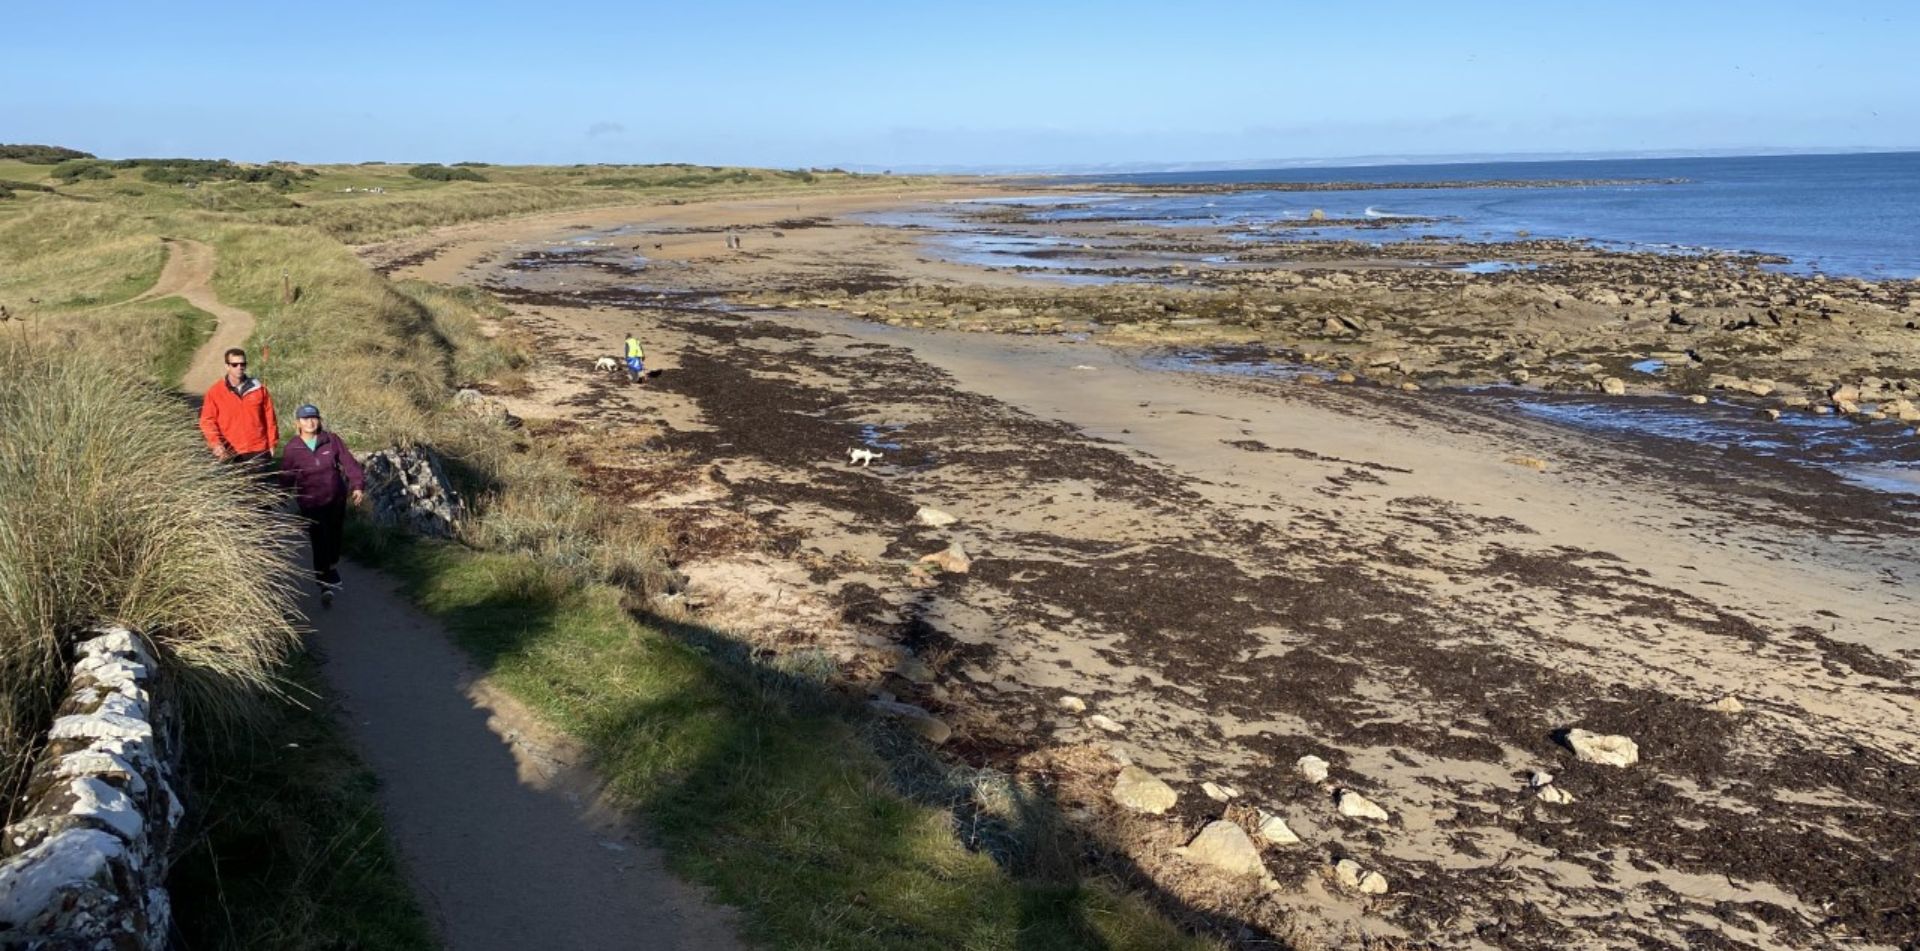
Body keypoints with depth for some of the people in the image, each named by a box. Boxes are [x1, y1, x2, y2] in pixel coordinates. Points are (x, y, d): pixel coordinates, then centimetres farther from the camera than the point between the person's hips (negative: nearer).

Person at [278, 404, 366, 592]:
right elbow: (286, 478, 2)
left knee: (335, 536, 18)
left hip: (336, 499, 2)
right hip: (310, 503, -2)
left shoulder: (332, 441, -6)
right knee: (319, 541, -5)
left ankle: (331, 566, 45)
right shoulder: (292, 448, -7)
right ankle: (324, 581, 5)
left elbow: (349, 462, -8)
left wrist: (358, 485, -21)